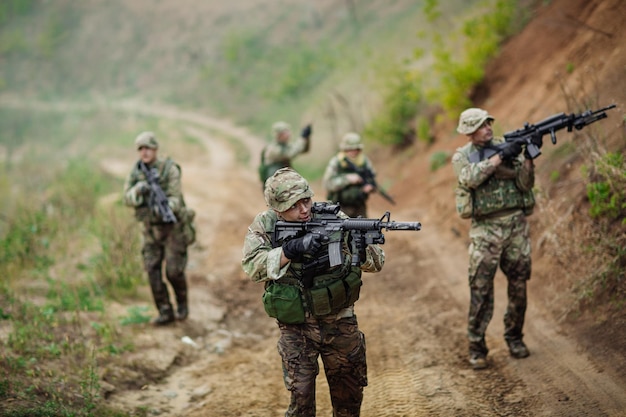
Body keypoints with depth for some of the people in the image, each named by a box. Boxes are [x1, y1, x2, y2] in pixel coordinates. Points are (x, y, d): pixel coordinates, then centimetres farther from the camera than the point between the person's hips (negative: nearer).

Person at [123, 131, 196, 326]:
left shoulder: (169, 169, -11)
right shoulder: (135, 173, 2)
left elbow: (175, 196, -19)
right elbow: (128, 198, -8)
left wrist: (165, 207, -42)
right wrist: (138, 190, -30)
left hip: (173, 226, -4)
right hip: (151, 229, 4)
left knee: (174, 270, -6)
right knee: (152, 270, -3)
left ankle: (182, 304, 20)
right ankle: (165, 311, 6)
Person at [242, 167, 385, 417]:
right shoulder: (265, 226, -10)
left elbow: (377, 263, -13)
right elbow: (252, 266, -25)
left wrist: (361, 248, -36)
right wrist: (292, 249, -37)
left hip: (340, 323, 2)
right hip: (296, 328, -1)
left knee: (350, 397, 13)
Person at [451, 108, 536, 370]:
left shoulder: (509, 146, 6)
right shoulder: (462, 156, 2)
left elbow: (525, 184, -2)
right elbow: (471, 178, -20)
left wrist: (528, 158, -19)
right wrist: (499, 157, -21)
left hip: (516, 223, 3)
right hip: (485, 228, -2)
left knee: (519, 285, 7)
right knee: (480, 289, -4)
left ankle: (514, 337, 23)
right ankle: (476, 347, 4)